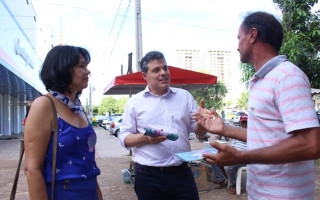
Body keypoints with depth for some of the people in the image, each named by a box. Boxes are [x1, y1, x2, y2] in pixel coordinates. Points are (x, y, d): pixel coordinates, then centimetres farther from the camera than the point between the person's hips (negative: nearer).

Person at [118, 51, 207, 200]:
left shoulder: (184, 96, 10)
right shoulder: (134, 102, 3)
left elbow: (199, 131, 10)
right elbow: (123, 138, 1)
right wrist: (146, 138, -17)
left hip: (182, 172, 2)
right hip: (148, 176, -2)